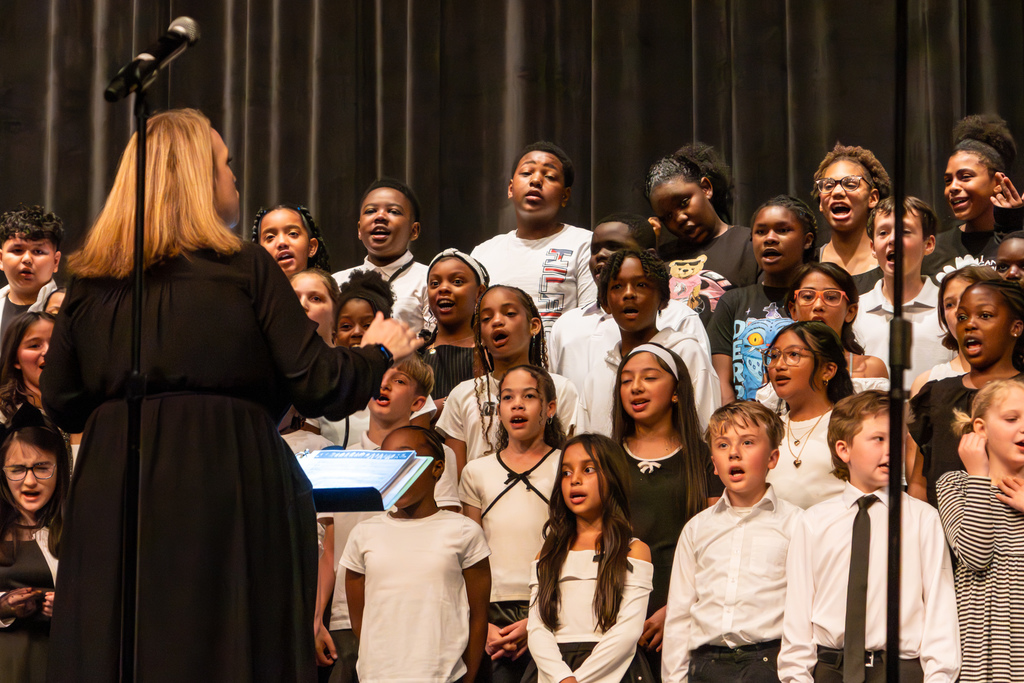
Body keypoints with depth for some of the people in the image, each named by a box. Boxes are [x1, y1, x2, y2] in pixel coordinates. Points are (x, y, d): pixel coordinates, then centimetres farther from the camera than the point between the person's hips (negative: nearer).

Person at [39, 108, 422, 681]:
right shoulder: (246, 268, -3)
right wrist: (380, 353, 16)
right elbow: (321, 388, -4)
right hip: (228, 499, -3)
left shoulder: (88, 283, 6)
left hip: (110, 500, 4)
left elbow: (61, 404, 10)